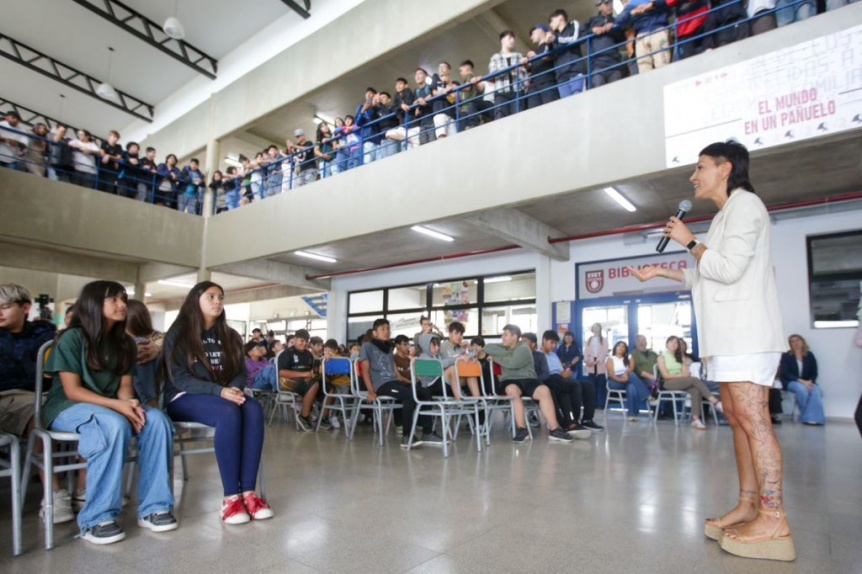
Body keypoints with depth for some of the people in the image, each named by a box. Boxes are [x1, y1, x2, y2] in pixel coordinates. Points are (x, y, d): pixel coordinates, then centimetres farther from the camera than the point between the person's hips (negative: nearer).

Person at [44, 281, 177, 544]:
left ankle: (153, 507, -19)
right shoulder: (72, 338, -9)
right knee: (115, 424, -38)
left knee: (157, 420, -25)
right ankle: (97, 518, -29)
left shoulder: (125, 342, 8)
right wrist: (117, 405, -27)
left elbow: (125, 384, 3)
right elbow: (72, 390, -15)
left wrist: (129, 403, -21)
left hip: (113, 408, 5)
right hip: (67, 408, -5)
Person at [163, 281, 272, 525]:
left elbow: (240, 372, 7)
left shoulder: (229, 336, 12)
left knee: (254, 409, -29)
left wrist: (234, 389, -17)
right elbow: (180, 378, -12)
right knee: (229, 413, -36)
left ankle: (248, 491, -31)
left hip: (225, 396, 5)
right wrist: (219, 391, -25)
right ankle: (230, 496, -31)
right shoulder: (179, 334, -2)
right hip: (184, 398, -4)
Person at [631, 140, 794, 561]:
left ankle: (774, 522, -7)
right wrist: (660, 272, 24)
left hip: (746, 333, -10)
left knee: (752, 420, -11)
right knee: (738, 419, 7)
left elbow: (728, 269, -17)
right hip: (730, 335, 10)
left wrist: (689, 242, -5)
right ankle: (748, 507, 12)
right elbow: (706, 277, 24)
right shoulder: (729, 212, 23)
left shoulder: (744, 203, -6)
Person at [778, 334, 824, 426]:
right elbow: (785, 373, -9)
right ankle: (809, 417, -20)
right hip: (790, 382, -3)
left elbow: (814, 372, 5)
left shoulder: (809, 355, 7)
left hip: (807, 382, 3)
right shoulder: (786, 356, -2)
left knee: (816, 390, -29)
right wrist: (801, 381, -21)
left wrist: (810, 381, -17)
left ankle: (811, 418, -30)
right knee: (802, 389, -34)